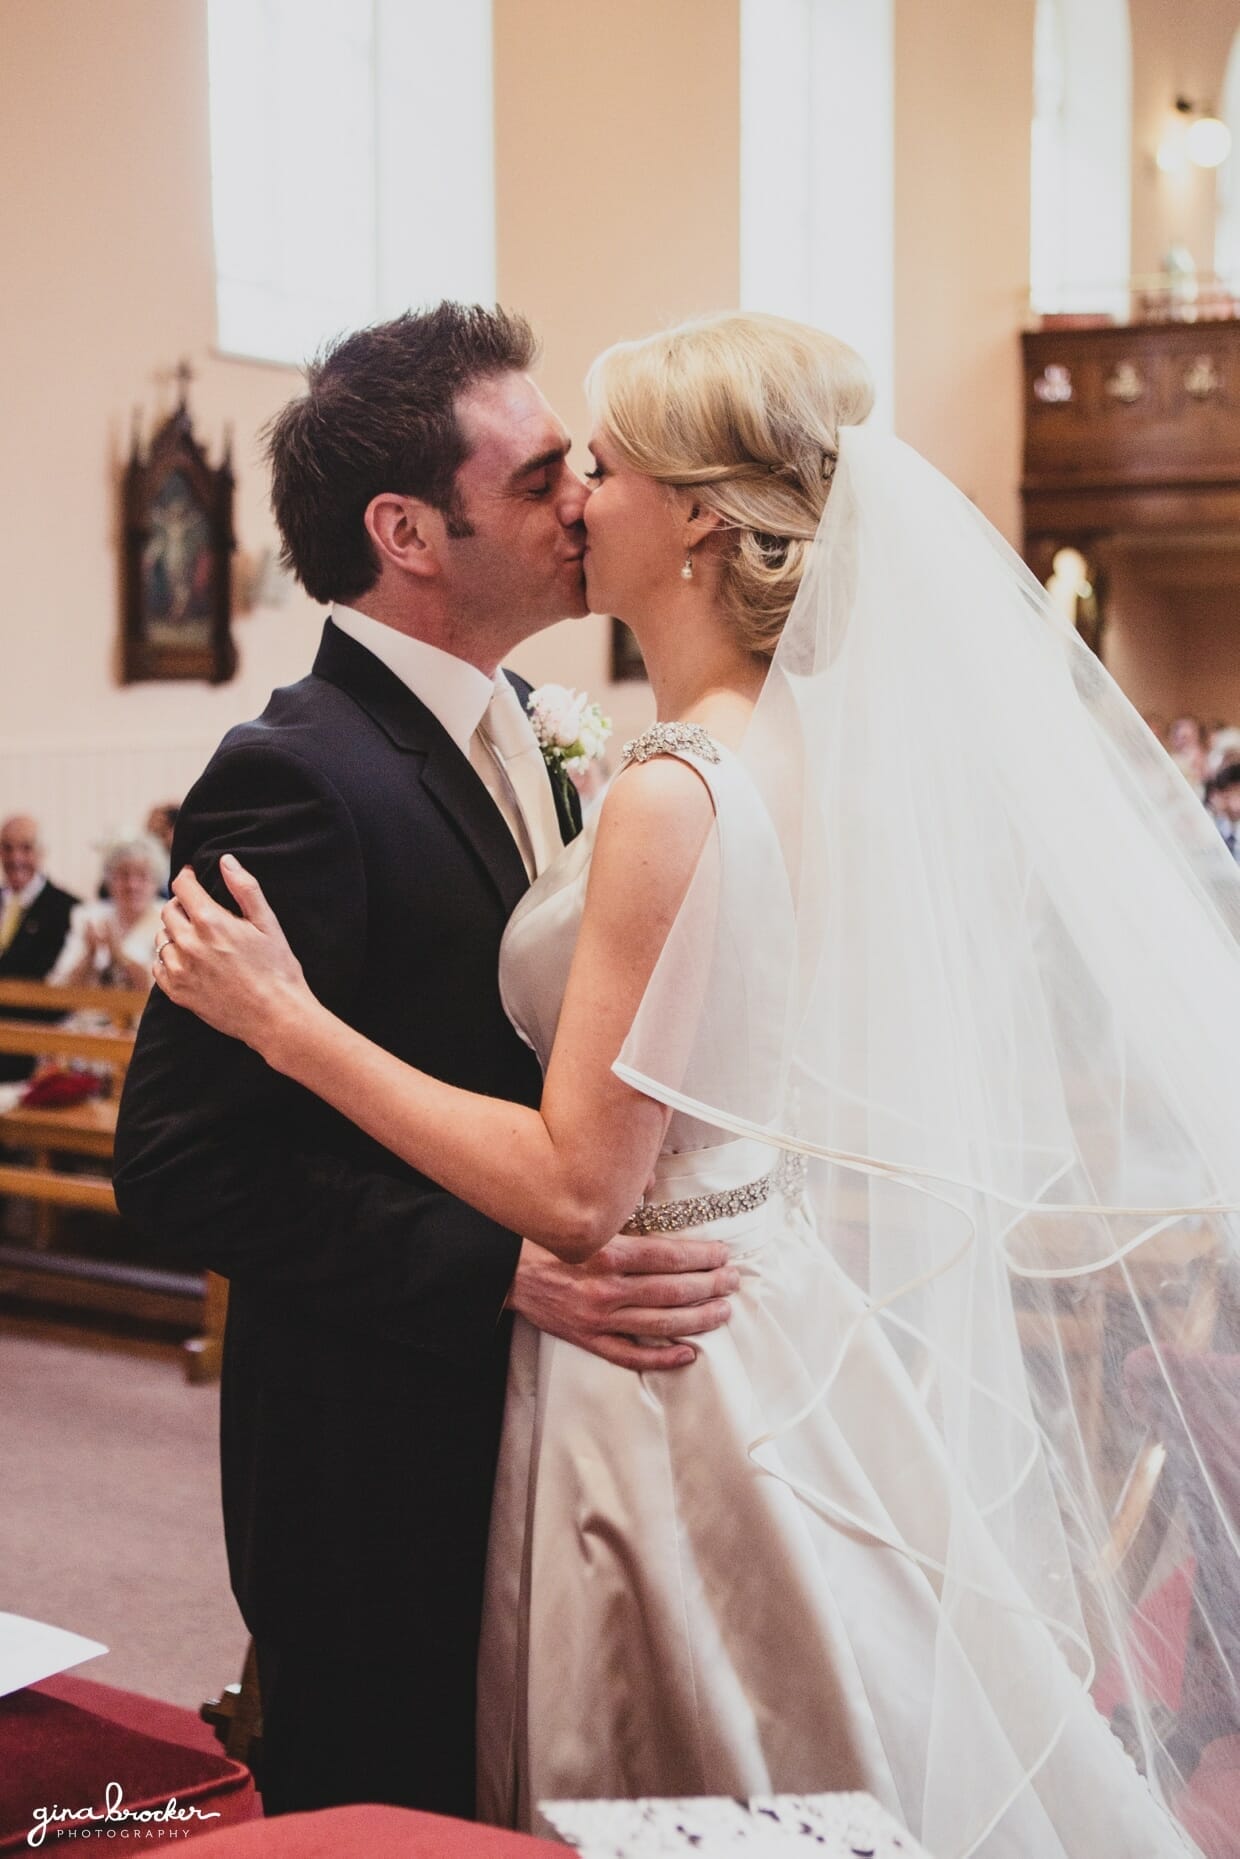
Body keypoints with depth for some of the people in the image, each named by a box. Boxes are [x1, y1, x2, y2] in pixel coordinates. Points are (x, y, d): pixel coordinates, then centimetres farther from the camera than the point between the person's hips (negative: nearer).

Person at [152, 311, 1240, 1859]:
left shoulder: (678, 797, -25)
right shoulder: (804, 749, 3)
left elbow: (577, 1187, -23)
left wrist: (291, 1024, -19)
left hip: (667, 1372, -9)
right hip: (788, 1312, 9)